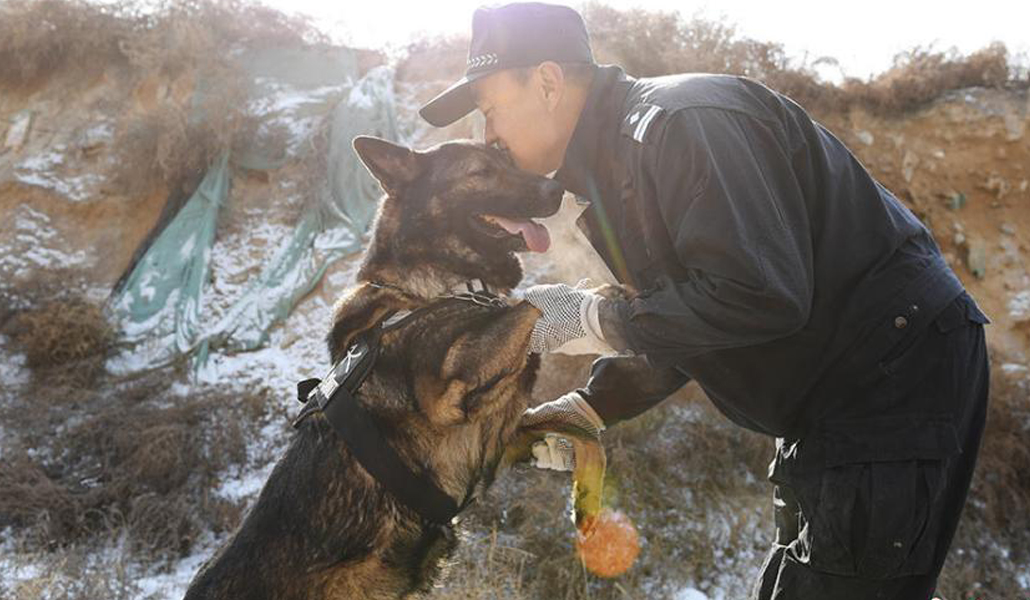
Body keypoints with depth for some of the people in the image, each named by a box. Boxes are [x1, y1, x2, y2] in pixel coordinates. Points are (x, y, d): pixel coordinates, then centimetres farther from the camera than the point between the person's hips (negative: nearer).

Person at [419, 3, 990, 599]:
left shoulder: (682, 121, -20)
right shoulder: (614, 163, 11)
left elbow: (759, 297, -30)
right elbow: (679, 329, 16)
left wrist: (590, 314, -19)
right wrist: (587, 407, 3)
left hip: (895, 372, -10)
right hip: (829, 403, 10)